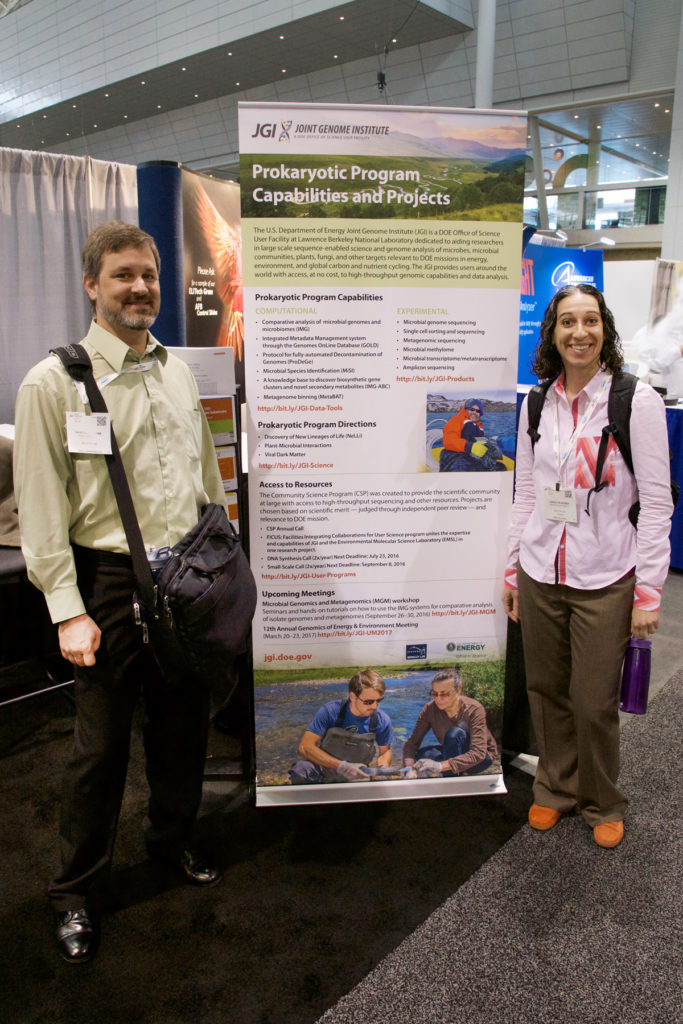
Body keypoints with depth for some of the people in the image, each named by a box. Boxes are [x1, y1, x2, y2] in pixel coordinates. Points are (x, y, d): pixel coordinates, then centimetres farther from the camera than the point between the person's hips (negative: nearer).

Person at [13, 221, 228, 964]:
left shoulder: (178, 371, 9)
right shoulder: (54, 382, -9)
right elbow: (41, 508, -11)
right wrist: (69, 611, -14)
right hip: (112, 580, -5)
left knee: (184, 722, 18)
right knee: (101, 743, 7)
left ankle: (172, 839, 43)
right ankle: (75, 891, 30)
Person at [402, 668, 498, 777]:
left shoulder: (474, 710, -29)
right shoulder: (430, 709, -18)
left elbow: (478, 753, -37)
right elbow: (411, 743, -16)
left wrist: (440, 766, -50)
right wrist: (411, 769, -38)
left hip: (483, 756, -4)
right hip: (453, 753, 4)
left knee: (455, 733, -33)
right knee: (420, 755, -25)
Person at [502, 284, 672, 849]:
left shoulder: (638, 400, -7)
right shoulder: (536, 404, 6)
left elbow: (656, 501, -7)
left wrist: (649, 590, -9)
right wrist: (512, 568, 12)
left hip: (604, 579, -3)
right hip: (539, 574, 4)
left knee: (594, 702, 5)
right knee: (546, 691, 14)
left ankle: (603, 803, 31)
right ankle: (556, 788, 37)